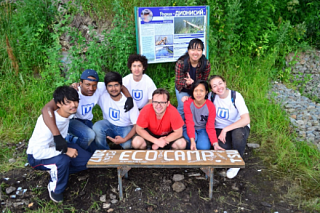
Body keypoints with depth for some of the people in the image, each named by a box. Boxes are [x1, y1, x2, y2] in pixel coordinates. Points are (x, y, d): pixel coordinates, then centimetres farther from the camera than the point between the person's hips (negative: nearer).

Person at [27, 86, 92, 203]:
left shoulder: (69, 113, -15)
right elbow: (38, 152, -36)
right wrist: (64, 150, -33)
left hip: (57, 147, 7)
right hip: (37, 156, -6)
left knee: (88, 160, -8)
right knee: (62, 160, -38)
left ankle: (57, 171, 11)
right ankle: (54, 189, -8)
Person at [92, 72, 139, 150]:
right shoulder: (102, 96, -11)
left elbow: (137, 125, -16)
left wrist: (124, 139, -30)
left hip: (125, 127, -3)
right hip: (109, 125, 3)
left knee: (127, 145, -33)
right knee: (96, 127, -30)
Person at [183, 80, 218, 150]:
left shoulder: (211, 106, -14)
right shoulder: (188, 103, -16)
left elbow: (210, 127, -14)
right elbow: (189, 123, -22)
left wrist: (215, 144, -27)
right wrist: (192, 140, -36)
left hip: (203, 129, 0)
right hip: (190, 129, 0)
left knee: (204, 147, -28)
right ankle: (191, 151, -3)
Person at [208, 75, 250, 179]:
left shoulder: (236, 96, -19)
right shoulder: (211, 96, -8)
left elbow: (246, 120, -28)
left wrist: (225, 130, -31)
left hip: (239, 127, -1)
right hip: (220, 128, 2)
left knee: (238, 134, -38)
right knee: (222, 149, -28)